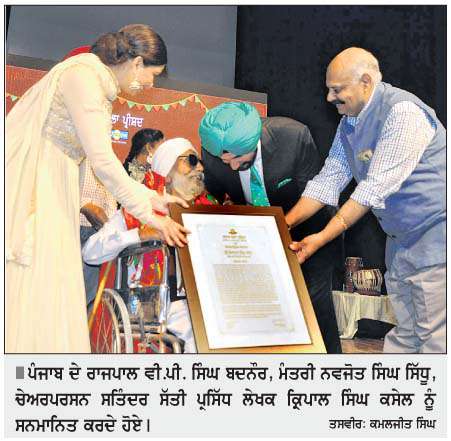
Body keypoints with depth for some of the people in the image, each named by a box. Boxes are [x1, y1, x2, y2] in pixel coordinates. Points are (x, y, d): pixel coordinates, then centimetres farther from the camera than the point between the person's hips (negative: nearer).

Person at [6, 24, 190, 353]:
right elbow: (102, 161, -19)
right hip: (27, 188, -9)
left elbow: (102, 162, 17)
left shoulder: (101, 87, 15)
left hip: (53, 193, 9)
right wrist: (148, 214, -14)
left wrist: (152, 198, 15)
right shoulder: (82, 75, -14)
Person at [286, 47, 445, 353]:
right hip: (402, 237, 9)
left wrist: (323, 237, -23)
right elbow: (328, 180, 9)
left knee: (434, 337, -5)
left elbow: (376, 188, -24)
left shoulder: (403, 112, -20)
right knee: (403, 334, 14)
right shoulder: (350, 122, 9)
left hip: (435, 233, -9)